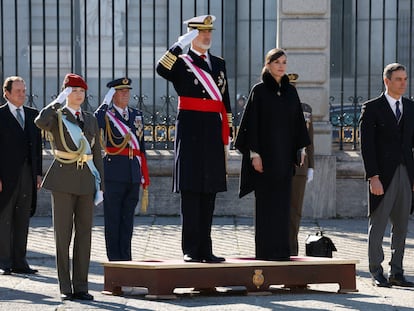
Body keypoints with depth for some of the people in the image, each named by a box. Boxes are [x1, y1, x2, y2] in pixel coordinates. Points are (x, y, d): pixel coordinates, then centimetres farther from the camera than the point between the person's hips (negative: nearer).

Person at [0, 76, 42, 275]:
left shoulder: (32, 114, 13)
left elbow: (37, 145, 15)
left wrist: (38, 173, 9)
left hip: (28, 175, 5)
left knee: (22, 220, 8)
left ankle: (19, 262, 13)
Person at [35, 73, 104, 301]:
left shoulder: (90, 120, 14)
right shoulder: (56, 117, 1)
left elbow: (97, 154, 14)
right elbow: (40, 122, -25)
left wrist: (100, 184, 8)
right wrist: (58, 102, -16)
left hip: (86, 181, 4)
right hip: (64, 182, -4)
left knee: (84, 234, 4)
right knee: (63, 235, -1)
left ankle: (80, 286, 9)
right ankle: (65, 288, 4)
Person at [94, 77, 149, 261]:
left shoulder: (137, 115, 15)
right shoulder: (106, 114, -1)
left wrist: (145, 178, 14)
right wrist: (106, 103, -23)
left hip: (133, 175, 5)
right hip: (114, 175, -5)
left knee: (128, 218, 9)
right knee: (113, 218, 0)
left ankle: (126, 257, 14)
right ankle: (114, 259, 4)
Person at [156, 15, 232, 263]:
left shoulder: (219, 64, 16)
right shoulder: (181, 63, 1)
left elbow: (225, 103, 17)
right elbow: (162, 69, -24)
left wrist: (225, 138, 13)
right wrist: (180, 44, -24)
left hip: (213, 132, 5)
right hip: (191, 132, -5)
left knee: (209, 193, 8)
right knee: (191, 191, -4)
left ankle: (205, 249, 13)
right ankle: (191, 250, 0)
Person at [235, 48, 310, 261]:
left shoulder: (291, 91, 11)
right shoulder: (259, 91, -3)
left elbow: (297, 122, 13)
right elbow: (252, 122, -7)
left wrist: (300, 149, 7)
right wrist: (254, 153, -13)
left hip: (284, 155, 5)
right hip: (265, 154, -5)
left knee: (283, 202, 5)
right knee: (266, 202, -3)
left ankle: (281, 249, 9)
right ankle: (265, 250, 1)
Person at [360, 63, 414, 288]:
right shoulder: (372, 108, -3)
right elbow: (366, 145, -8)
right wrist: (373, 177, -15)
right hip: (383, 175, -5)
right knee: (378, 224, -1)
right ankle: (376, 273, 6)